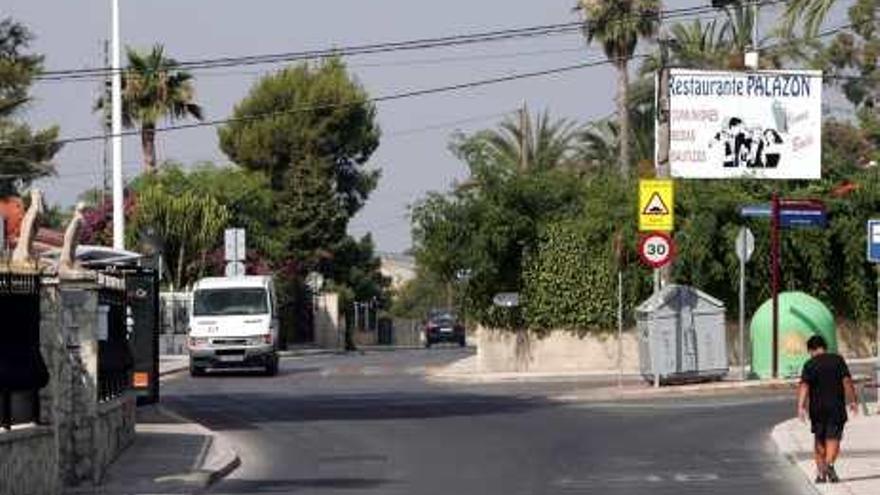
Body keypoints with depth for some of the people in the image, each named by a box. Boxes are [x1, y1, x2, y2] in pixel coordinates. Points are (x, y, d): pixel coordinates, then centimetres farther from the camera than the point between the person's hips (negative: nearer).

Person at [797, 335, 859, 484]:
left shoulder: (809, 365, -1)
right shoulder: (838, 360, 1)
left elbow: (804, 386, -12)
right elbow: (847, 381, -6)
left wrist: (801, 407, -17)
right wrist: (852, 401, -2)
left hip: (817, 408, 1)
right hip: (836, 406, -1)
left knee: (819, 440, 12)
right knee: (833, 438, 0)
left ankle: (820, 473, 11)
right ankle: (829, 464, -25)